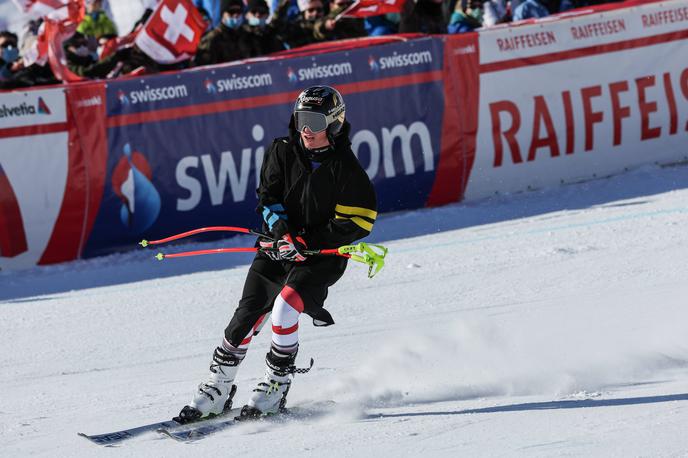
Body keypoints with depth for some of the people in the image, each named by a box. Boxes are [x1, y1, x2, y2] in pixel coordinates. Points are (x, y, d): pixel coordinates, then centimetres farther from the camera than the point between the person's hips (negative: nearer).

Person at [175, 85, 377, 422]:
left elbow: (359, 221, -9)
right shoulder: (284, 152, 3)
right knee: (246, 317, -6)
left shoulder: (346, 169, -8)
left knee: (284, 309, -25)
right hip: (279, 249, 4)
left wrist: (308, 241, -16)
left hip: (321, 257, -4)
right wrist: (281, 230, -19)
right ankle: (215, 392, 7)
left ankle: (275, 388, -10)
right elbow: (268, 197, 3)